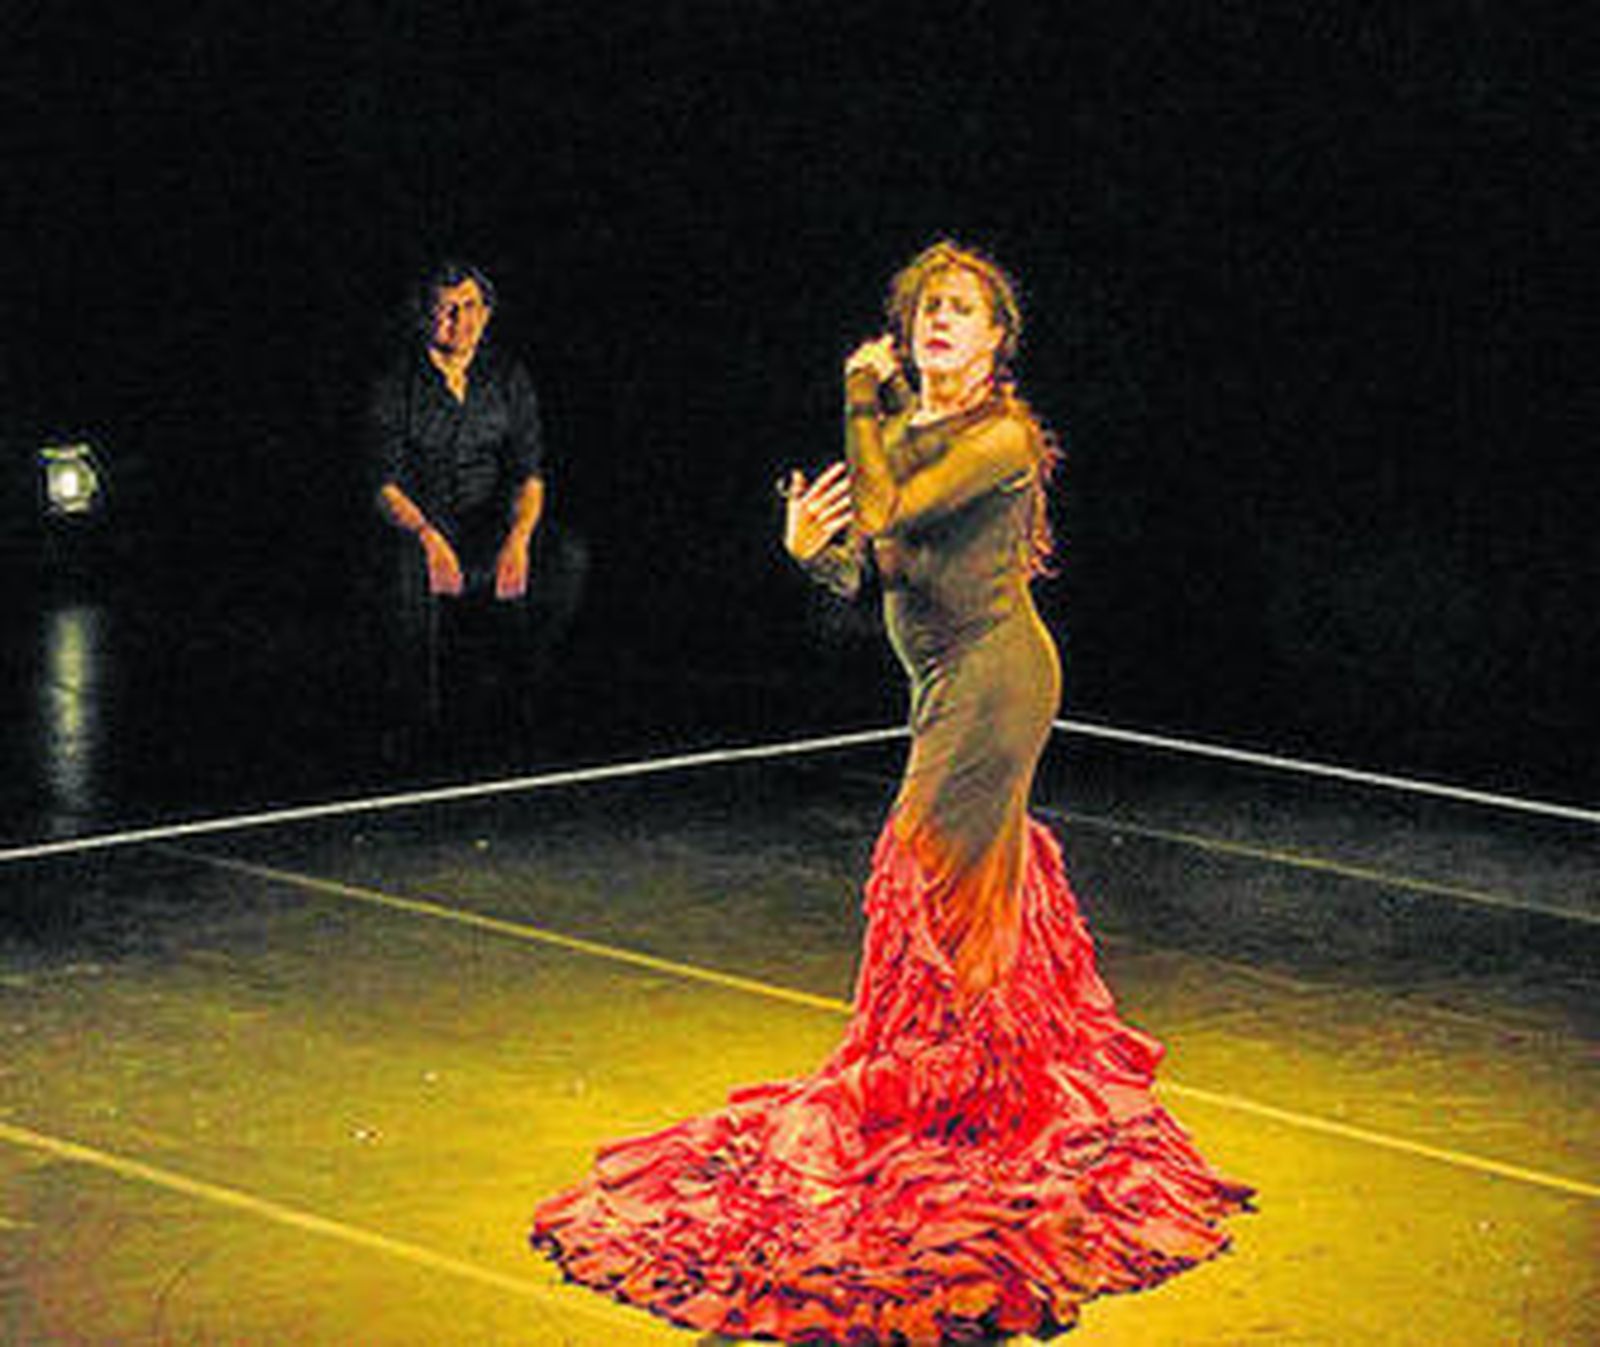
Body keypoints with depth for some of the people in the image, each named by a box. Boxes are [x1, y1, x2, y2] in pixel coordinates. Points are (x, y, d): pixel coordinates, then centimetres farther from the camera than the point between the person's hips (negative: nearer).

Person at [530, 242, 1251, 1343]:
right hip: (949, 678, 9)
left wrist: (862, 405, -13)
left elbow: (885, 511, -24)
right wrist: (812, 547, -15)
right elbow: (869, 573, 6)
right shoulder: (905, 428, 9)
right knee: (994, 859, 19)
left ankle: (932, 1088, 5)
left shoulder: (1002, 435, -16)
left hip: (993, 673, -9)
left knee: (935, 865, -6)